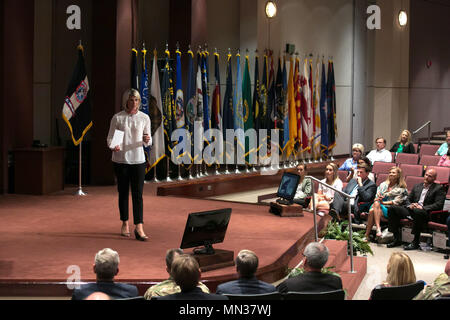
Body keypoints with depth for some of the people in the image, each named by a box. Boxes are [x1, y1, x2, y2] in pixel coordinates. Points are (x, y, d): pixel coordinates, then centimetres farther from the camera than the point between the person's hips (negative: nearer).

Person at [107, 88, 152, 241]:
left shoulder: (144, 118, 4)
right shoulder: (117, 118, 0)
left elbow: (148, 141, 8)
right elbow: (110, 137, 3)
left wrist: (146, 140, -17)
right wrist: (113, 147, -19)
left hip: (138, 160, 0)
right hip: (120, 159, 0)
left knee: (137, 194, -6)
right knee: (123, 193, 8)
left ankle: (139, 228, -9)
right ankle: (125, 224, 22)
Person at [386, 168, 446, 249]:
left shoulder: (439, 189, 6)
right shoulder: (417, 186, 23)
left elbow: (439, 205, -7)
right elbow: (408, 199, 23)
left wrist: (422, 207, -17)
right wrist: (410, 205, -3)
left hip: (427, 213, -6)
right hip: (412, 210, 6)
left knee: (417, 212, -40)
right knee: (393, 208, -13)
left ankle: (415, 242, -30)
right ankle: (396, 239, -12)